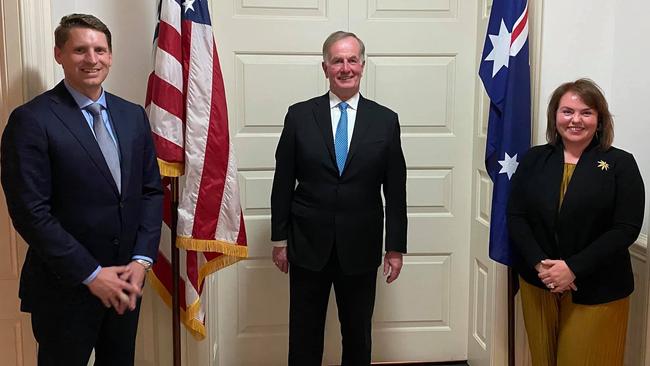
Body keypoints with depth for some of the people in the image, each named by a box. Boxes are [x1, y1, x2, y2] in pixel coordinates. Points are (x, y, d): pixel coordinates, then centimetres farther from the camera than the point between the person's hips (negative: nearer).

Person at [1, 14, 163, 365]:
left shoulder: (133, 115, 6)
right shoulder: (31, 120, -11)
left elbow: (152, 190, 6)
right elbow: (30, 212, -15)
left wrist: (141, 260, -5)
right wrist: (91, 273, -16)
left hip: (125, 282, 5)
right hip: (65, 288, -5)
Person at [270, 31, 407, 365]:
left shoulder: (385, 120, 0)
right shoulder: (299, 115, -1)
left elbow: (395, 190, 1)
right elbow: (283, 184, 1)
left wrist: (396, 247, 0)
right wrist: (279, 239, 1)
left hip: (361, 249, 1)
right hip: (307, 246, 0)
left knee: (358, 333, 15)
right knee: (304, 334, 12)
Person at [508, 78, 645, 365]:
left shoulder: (620, 164, -4)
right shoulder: (533, 159, 4)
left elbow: (626, 229, -10)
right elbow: (515, 217, -1)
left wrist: (573, 268, -17)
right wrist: (540, 265, -15)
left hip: (596, 292, -2)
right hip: (537, 284, 3)